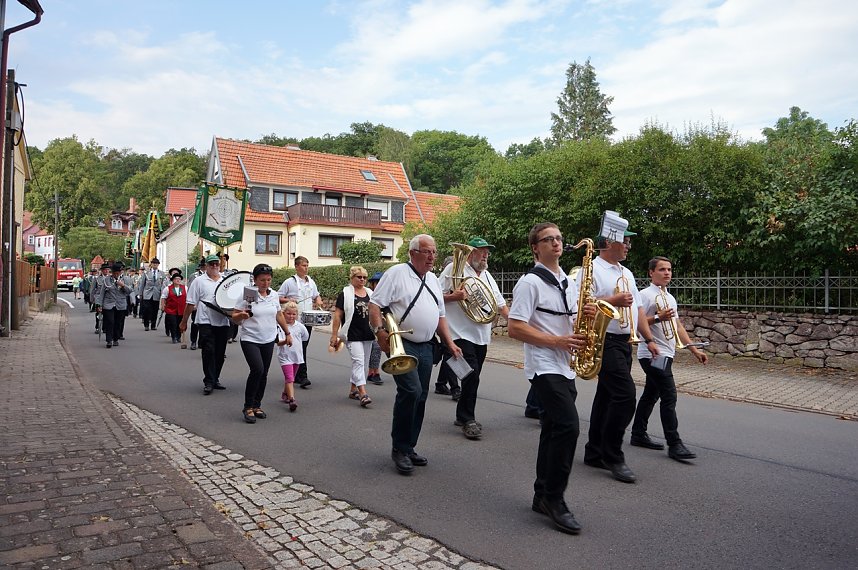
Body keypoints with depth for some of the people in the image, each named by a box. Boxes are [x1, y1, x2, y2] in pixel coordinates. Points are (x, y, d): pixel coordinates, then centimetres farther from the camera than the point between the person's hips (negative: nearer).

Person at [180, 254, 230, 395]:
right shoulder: (199, 281, 2)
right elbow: (190, 303, 1)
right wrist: (184, 321, 1)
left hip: (223, 322, 4)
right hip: (206, 322, -4)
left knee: (220, 353, 9)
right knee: (208, 351, -10)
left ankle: (215, 379, 22)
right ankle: (208, 382, -2)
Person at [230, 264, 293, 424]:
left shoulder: (274, 295, 5)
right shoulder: (247, 294, -10)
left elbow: (279, 315, 19)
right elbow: (234, 318, -8)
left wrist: (287, 333, 20)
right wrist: (242, 315, -29)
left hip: (268, 340, 5)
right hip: (249, 339, -5)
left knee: (263, 374, 9)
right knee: (257, 369, -20)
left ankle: (256, 406, 24)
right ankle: (248, 407, -5)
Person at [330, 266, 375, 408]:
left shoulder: (370, 293, 12)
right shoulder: (345, 294, -4)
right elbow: (337, 316, -6)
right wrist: (334, 335, -10)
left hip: (368, 335, 6)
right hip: (352, 335, -6)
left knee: (364, 363, 11)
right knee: (358, 361, -14)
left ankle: (353, 389, 26)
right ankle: (363, 394, -18)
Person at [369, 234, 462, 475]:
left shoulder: (433, 279, 16)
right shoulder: (396, 273, -6)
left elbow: (439, 315, 21)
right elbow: (374, 304, -11)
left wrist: (450, 343, 12)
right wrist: (380, 331, -24)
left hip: (426, 347, 7)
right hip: (402, 345, -7)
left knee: (420, 398, 9)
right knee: (411, 391, -19)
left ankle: (408, 448, 22)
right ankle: (399, 448, -4)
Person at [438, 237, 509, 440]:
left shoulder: (487, 276, 19)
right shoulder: (454, 269, -3)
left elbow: (500, 303, 19)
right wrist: (454, 296, -22)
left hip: (482, 336, 7)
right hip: (461, 332, -7)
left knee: (472, 376, 12)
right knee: (472, 374, -14)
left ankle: (463, 416, 27)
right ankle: (468, 419, -1)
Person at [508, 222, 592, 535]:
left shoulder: (569, 283, 16)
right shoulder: (530, 282, -9)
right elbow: (515, 328, -15)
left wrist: (587, 316, -1)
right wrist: (558, 341, -19)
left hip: (565, 368, 8)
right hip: (544, 368, -8)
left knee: (555, 430, 11)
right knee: (569, 426, -17)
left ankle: (543, 496, 23)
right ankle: (554, 498, -3)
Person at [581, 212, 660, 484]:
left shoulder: (627, 273, 18)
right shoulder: (592, 269, -9)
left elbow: (637, 309, 21)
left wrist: (649, 339, 15)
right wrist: (613, 301, -22)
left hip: (624, 343, 9)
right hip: (604, 342, -9)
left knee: (607, 396, 12)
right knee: (625, 395, -15)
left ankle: (594, 453, 22)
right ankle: (613, 456, -1)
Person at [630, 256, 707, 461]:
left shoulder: (670, 297, 17)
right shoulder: (645, 295, -10)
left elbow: (678, 326, 19)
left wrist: (694, 349, 15)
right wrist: (658, 317, -28)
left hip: (666, 354, 9)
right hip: (653, 354, -9)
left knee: (651, 394, 14)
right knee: (669, 397, -10)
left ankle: (638, 435, 24)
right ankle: (674, 445, -5)